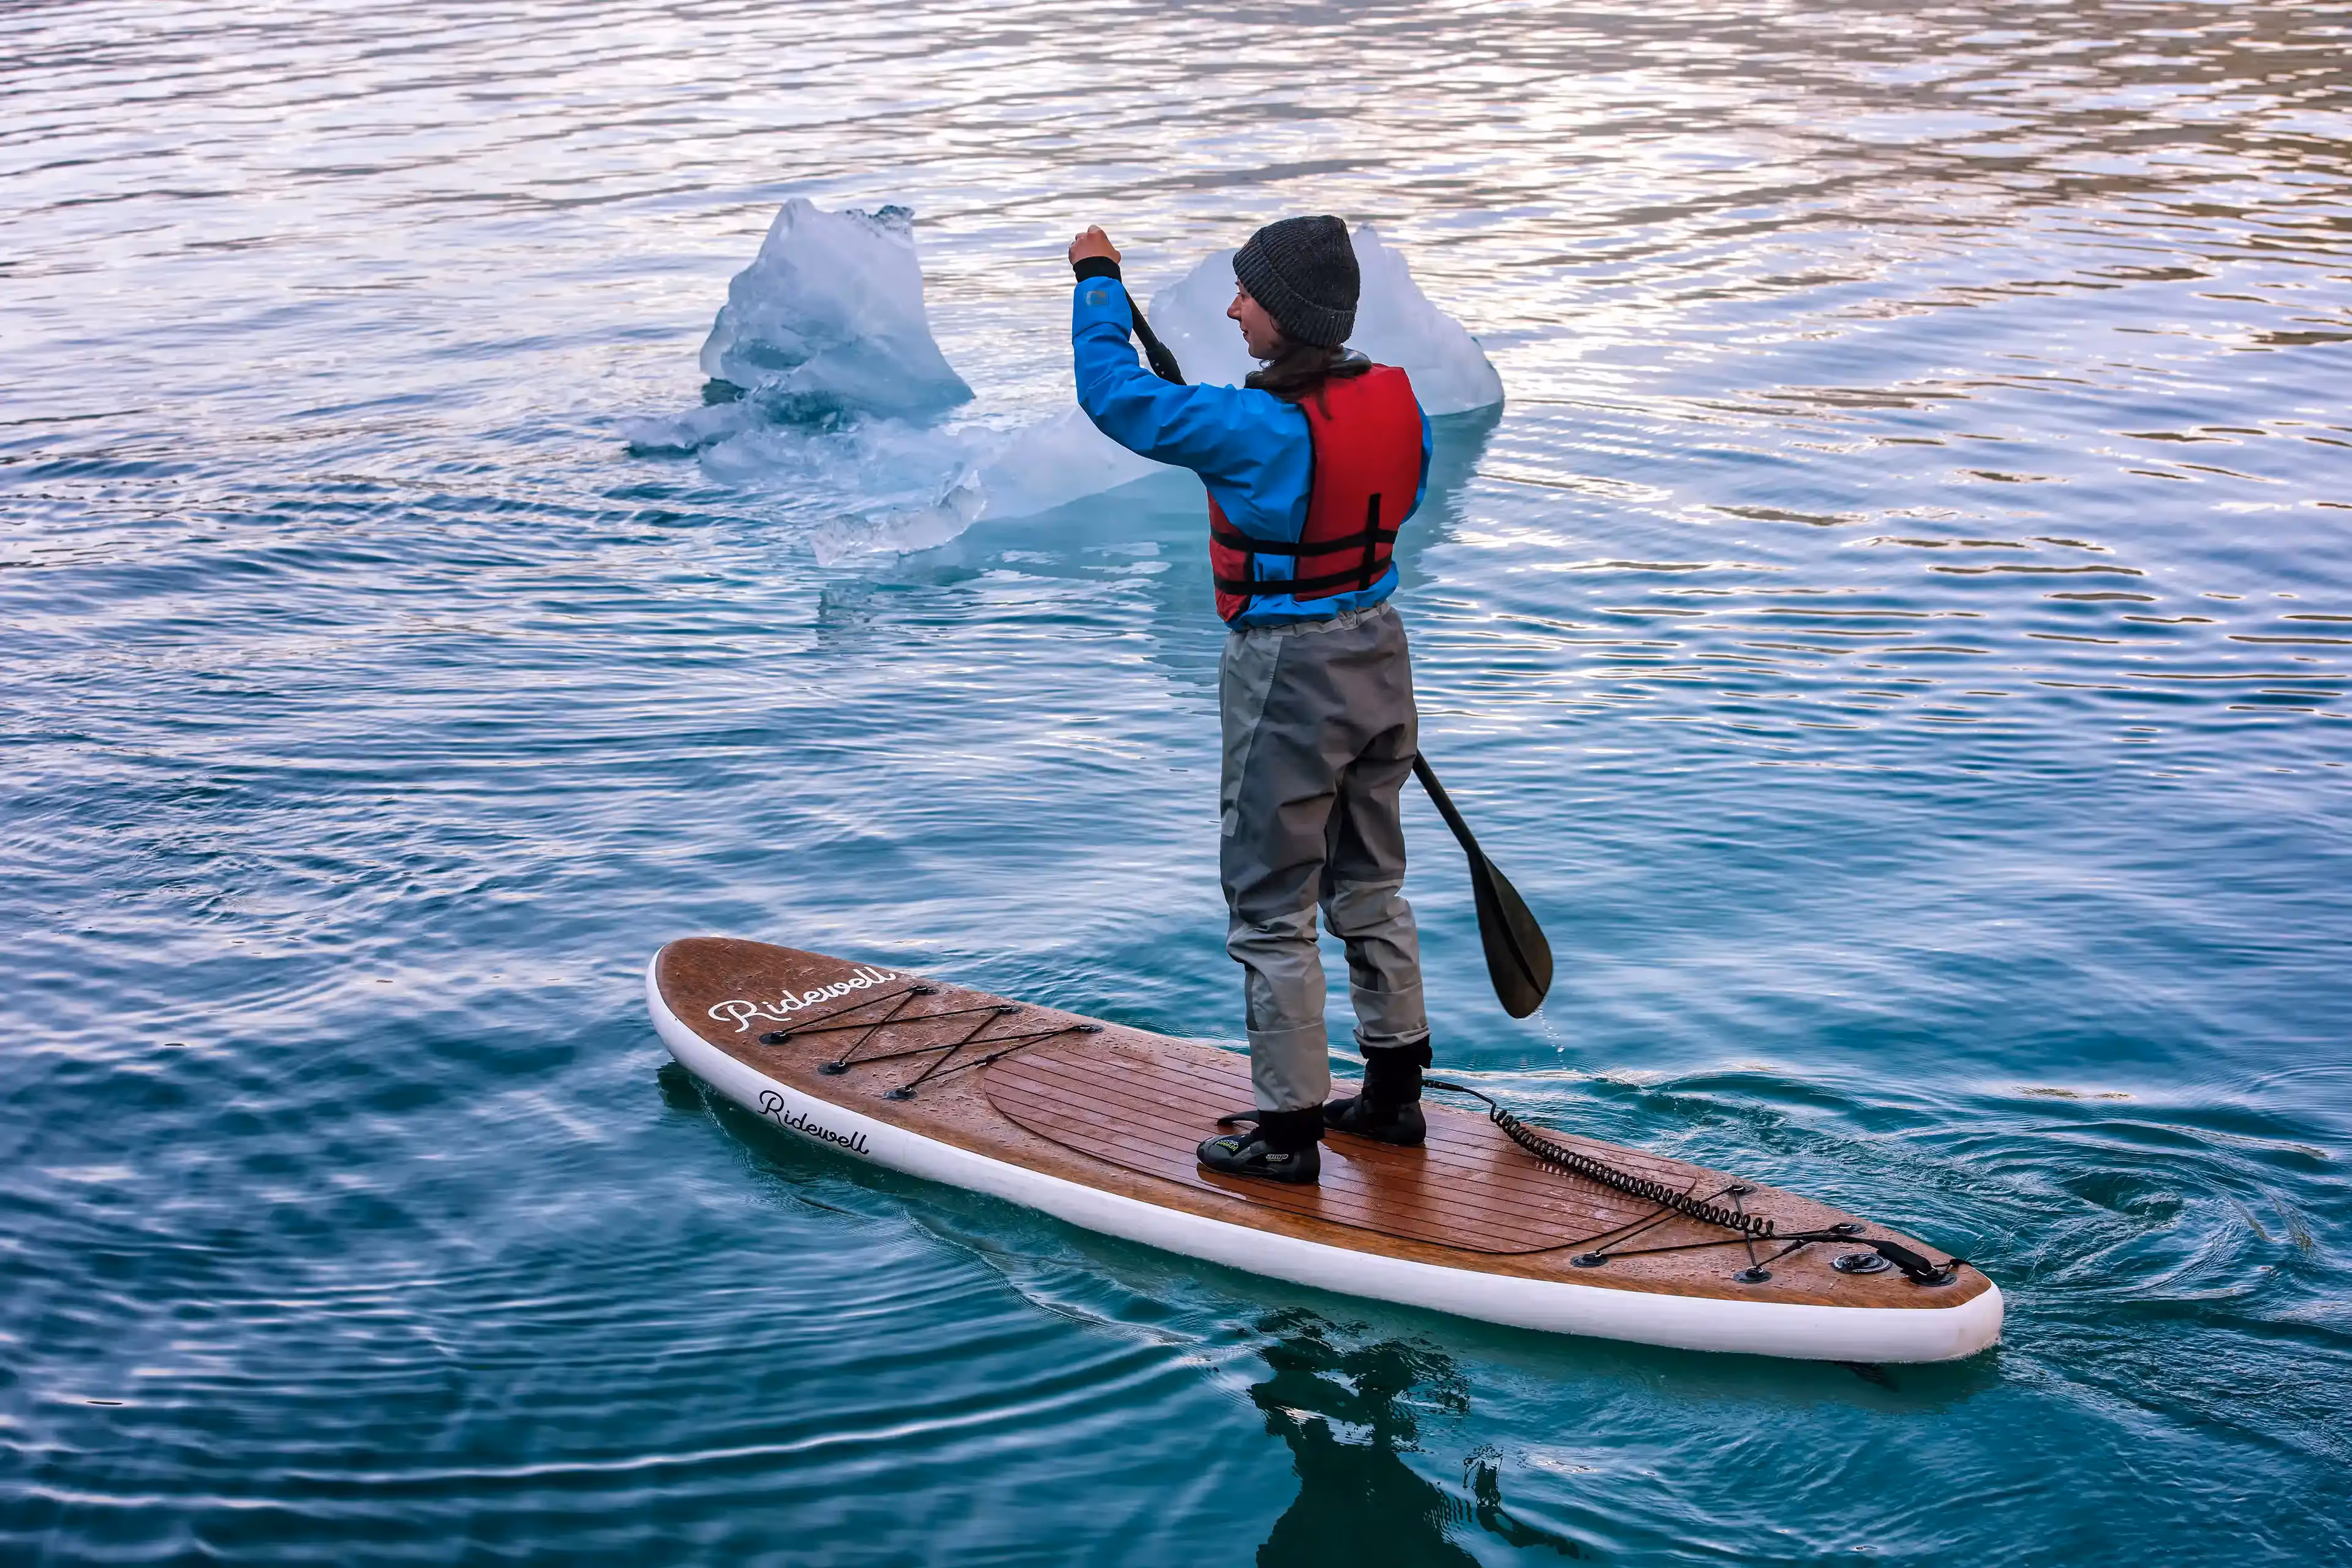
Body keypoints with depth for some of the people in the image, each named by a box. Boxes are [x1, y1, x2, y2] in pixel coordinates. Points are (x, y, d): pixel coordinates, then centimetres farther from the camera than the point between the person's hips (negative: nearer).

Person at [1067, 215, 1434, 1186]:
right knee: (1370, 888, 20)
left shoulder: (1259, 430, -24)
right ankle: (1394, 1095, 30)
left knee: (1270, 912, 4)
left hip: (1288, 676, -8)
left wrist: (1099, 283, -3)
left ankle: (1288, 1129, 11)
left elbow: (1115, 394, -17)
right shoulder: (1397, 401, -2)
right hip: (1379, 652, 8)